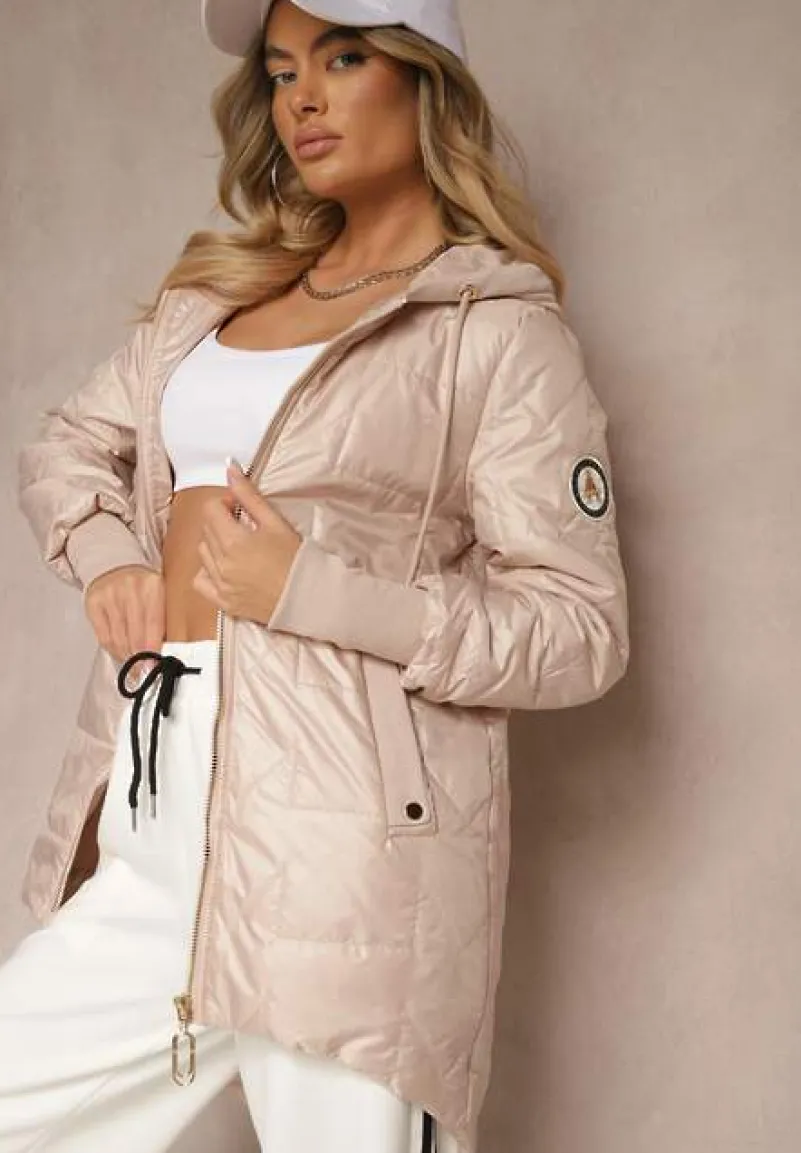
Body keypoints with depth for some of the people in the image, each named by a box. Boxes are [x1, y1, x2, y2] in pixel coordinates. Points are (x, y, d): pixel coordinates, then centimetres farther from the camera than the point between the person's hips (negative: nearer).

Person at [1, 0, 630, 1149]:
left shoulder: (502, 329, -3)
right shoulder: (216, 290, 16)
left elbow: (580, 629, -7)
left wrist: (311, 588, -16)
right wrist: (108, 556, 4)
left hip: (344, 861, -6)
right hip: (153, 835, 6)